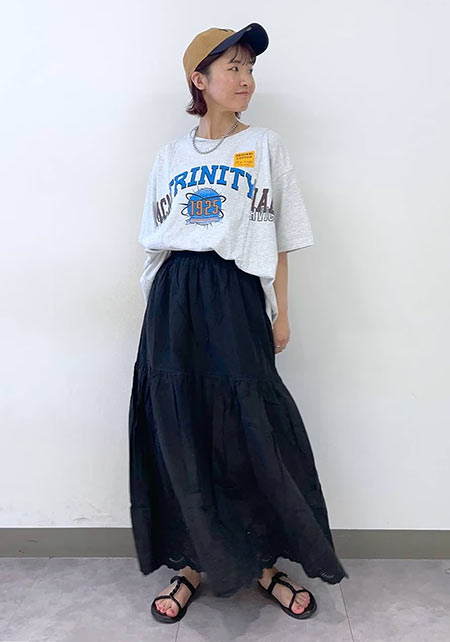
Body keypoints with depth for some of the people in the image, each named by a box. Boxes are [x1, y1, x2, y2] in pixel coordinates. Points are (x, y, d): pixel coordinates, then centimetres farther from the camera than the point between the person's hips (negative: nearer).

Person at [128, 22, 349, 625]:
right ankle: (193, 562, 20)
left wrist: (280, 314, 1)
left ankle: (263, 562, 19)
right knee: (180, 433, 4)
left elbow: (280, 241, 5)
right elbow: (155, 241, 14)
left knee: (250, 429, -1)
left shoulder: (266, 146, 7)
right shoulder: (170, 155, 13)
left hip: (237, 297, -2)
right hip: (174, 302, 2)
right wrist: (160, 306, 7)